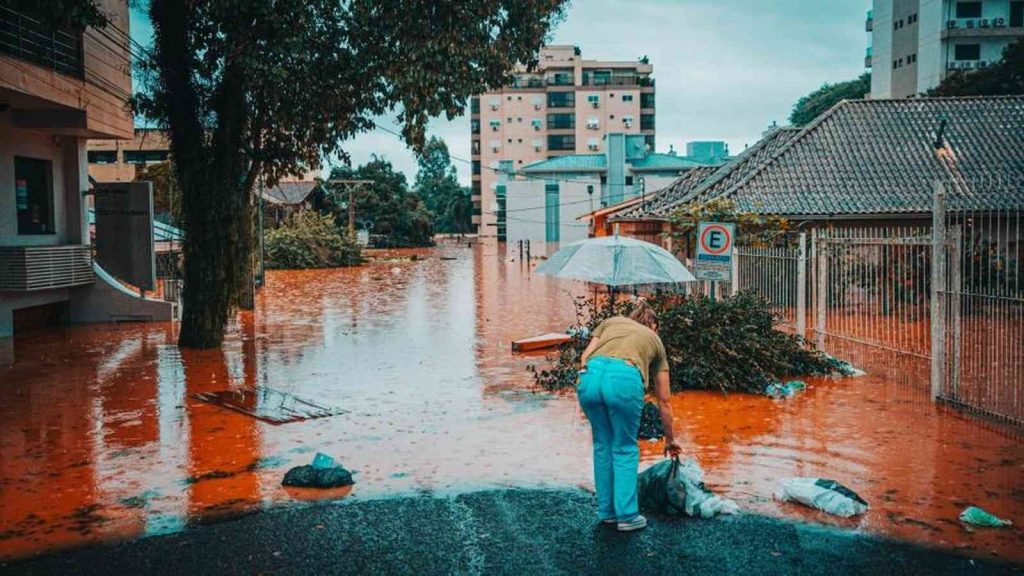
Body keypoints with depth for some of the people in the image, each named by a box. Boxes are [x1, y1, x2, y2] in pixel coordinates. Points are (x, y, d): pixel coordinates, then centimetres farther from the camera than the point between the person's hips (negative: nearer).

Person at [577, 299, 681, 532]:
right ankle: (627, 515, 20)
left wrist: (588, 389, 19)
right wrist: (670, 439, 47)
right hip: (625, 379, -2)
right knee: (625, 448, 19)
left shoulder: (611, 322, 35)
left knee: (603, 444, 22)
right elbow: (664, 402, 37)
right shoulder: (654, 340, 32)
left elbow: (585, 357, 15)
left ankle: (607, 511, 31)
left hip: (591, 375, 2)